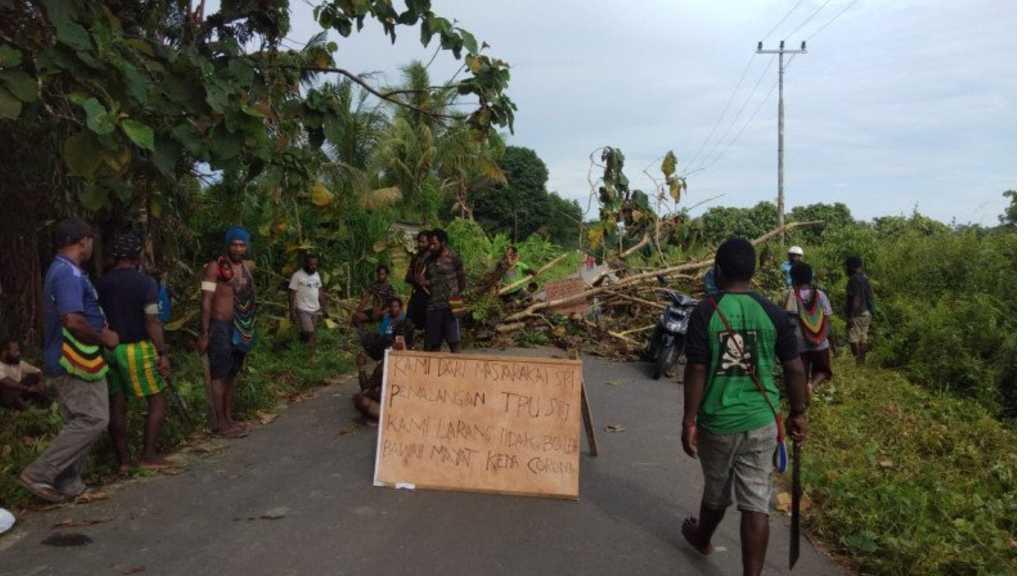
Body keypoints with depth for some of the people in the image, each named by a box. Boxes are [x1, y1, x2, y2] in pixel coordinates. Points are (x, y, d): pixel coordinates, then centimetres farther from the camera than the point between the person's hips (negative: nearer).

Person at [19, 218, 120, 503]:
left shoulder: (62, 271, 15)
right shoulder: (70, 273, -19)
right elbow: (73, 321, -27)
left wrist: (101, 331, 12)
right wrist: (104, 338, -13)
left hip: (67, 361, 11)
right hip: (75, 363, -11)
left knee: (79, 422, 14)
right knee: (93, 419, -10)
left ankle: (68, 482, 19)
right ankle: (38, 474, -6)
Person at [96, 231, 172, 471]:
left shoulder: (101, 284, 5)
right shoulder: (145, 283, -10)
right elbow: (152, 322, -14)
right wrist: (163, 354, -12)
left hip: (109, 350, 6)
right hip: (137, 349, -5)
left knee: (117, 406, 10)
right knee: (157, 400, 7)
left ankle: (122, 460, 15)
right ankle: (149, 455, 3)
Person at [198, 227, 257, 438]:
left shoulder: (247, 267, 11)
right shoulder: (215, 267, -9)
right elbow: (207, 301, -12)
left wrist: (250, 329, 14)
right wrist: (204, 333, -16)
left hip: (241, 328, 7)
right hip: (221, 326, -7)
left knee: (233, 374, 12)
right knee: (219, 374, -3)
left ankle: (228, 417, 21)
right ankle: (220, 423, 2)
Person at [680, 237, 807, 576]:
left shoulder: (706, 312, -11)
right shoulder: (773, 313, -4)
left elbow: (696, 371, -12)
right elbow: (794, 368, 0)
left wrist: (689, 421, -6)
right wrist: (797, 413, 13)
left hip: (717, 421, -1)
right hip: (761, 421, 1)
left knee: (716, 490, 22)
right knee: (756, 503, 4)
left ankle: (702, 539, 48)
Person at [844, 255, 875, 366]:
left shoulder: (853, 280, -14)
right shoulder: (866, 279, 13)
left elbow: (854, 299, -20)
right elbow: (871, 298, 14)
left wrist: (849, 317, -19)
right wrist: (871, 313, 20)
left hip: (856, 314, -9)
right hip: (866, 313, 9)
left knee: (853, 339, -6)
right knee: (863, 338, 12)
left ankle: (858, 361, -9)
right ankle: (862, 360, 14)